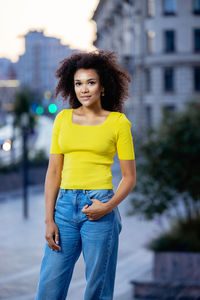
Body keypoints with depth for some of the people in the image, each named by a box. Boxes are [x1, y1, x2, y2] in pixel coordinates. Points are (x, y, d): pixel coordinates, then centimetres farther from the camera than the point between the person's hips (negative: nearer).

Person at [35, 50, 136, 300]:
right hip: (65, 205, 3)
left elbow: (129, 177, 3)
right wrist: (49, 219, 1)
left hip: (99, 210, -3)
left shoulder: (118, 122, 2)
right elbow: (53, 171, 9)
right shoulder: (63, 118, 10)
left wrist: (108, 206, -14)